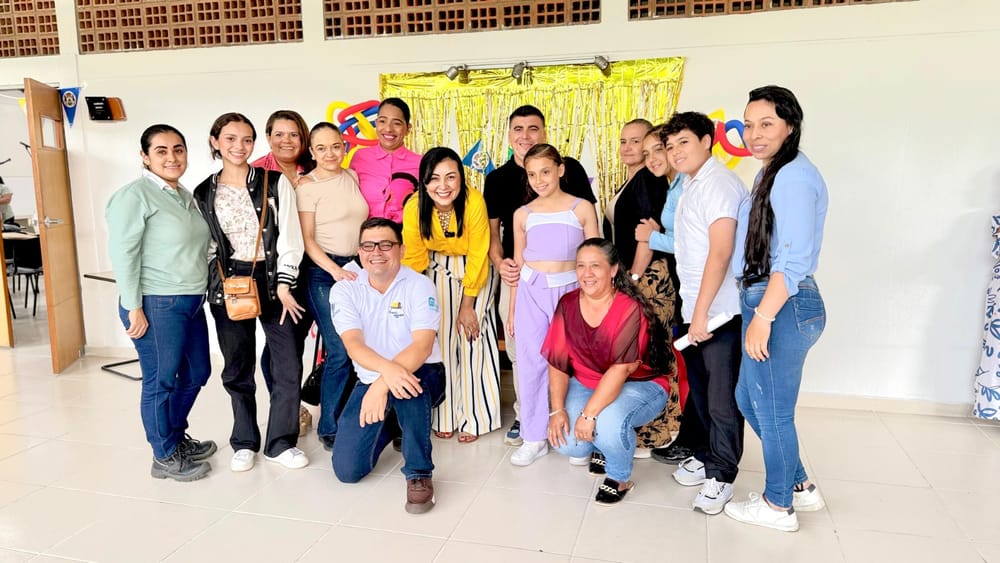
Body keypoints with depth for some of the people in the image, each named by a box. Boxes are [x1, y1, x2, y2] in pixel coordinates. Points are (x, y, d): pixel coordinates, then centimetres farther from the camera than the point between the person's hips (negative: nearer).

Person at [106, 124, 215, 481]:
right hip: (156, 305, -8)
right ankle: (165, 458, 17)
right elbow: (122, 254, -14)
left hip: (191, 302, 9)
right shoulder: (135, 195, -10)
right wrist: (134, 307, -17)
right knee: (160, 381, 3)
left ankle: (177, 436, 36)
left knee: (197, 373, 17)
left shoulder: (185, 197, 15)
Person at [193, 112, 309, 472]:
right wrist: (216, 287, 2)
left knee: (288, 364, -3)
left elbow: (290, 238, -4)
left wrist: (283, 286, -9)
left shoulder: (276, 183, 0)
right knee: (237, 368, 9)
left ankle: (280, 442, 13)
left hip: (272, 280, -1)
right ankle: (244, 443, 25)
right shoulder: (204, 193, 6)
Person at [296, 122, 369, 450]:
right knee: (339, 352, -9)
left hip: (358, 267, 5)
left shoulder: (352, 177, 10)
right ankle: (329, 427, 8)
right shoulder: (307, 186, -5)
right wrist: (335, 270, -20)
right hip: (323, 271, -5)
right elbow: (307, 239, -9)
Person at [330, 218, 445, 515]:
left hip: (422, 377, -3)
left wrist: (382, 384, -40)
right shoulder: (344, 290, -5)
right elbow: (353, 345, -20)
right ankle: (391, 424, 24)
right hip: (370, 381, 3)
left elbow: (423, 346, -24)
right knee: (347, 469, -7)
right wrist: (387, 369, -42)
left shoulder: (419, 286, -12)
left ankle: (419, 473, -20)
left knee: (404, 383, -40)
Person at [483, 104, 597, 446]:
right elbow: (492, 229, 10)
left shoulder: (569, 168, 0)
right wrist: (499, 262, -7)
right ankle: (524, 415, 26)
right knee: (519, 350, 10)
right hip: (517, 276, 3)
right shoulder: (497, 178, 8)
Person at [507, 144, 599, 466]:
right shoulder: (523, 214, 7)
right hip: (531, 292, 2)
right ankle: (534, 437, 12)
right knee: (531, 362, 1)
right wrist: (512, 308, 12)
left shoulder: (582, 209, 1)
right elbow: (518, 263, 12)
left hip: (570, 290, -2)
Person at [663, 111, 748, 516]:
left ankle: (720, 475, 15)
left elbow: (721, 252, -20)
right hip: (695, 311, 9)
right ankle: (711, 456, 32)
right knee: (702, 394, 17)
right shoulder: (690, 186, 16)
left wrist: (702, 311, -21)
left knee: (722, 399, 2)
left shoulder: (718, 182, -12)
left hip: (720, 312, -9)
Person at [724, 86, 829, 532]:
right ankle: (799, 486, 36)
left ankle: (778, 505, 25)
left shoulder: (794, 176, -15)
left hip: (782, 306, -10)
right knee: (748, 399, 20)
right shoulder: (774, 173, 16)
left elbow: (793, 259, -22)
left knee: (771, 410, 5)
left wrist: (762, 317, -21)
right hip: (764, 302, 10)